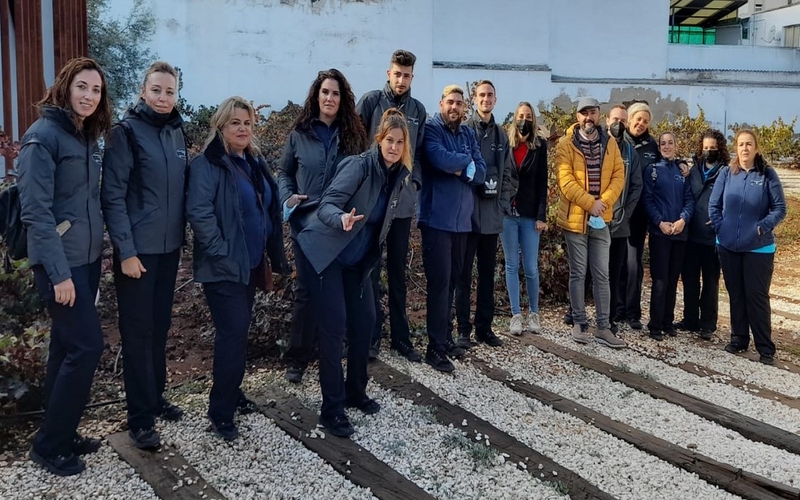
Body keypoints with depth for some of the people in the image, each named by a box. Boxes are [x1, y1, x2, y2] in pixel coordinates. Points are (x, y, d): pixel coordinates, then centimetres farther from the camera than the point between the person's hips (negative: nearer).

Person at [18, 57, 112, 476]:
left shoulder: (87, 137, 11)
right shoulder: (42, 136, -14)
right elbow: (36, 211, -19)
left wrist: (96, 251, 10)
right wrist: (59, 272, -21)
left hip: (87, 257, 8)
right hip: (60, 261, -8)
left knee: (67, 346, 13)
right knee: (86, 345, -8)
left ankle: (61, 434, 25)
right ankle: (48, 445, 6)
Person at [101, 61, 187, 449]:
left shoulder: (177, 131, 9)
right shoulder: (127, 131, -10)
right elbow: (113, 195, -14)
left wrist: (182, 235, 11)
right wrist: (126, 250, -18)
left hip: (169, 246, 6)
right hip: (137, 249, -6)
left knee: (160, 327, 15)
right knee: (138, 331, -1)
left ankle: (156, 398, 28)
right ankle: (140, 418, 7)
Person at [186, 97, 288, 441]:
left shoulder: (255, 163, 12)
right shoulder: (207, 164, -12)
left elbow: (270, 211, 20)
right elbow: (198, 211, -22)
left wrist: (274, 254, 16)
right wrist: (220, 252, -23)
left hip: (251, 263, 8)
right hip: (224, 267, -8)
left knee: (239, 330, 16)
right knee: (234, 332, -10)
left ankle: (231, 393, 31)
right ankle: (221, 412, 0)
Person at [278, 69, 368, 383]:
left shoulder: (353, 135, 6)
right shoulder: (299, 134, 5)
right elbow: (284, 172, 10)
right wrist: (287, 197, -8)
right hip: (306, 222, -1)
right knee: (306, 289, 2)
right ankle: (297, 358, 11)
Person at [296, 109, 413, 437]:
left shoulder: (400, 177, 1)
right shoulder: (360, 165, -20)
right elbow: (327, 203, -28)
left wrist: (373, 258, 16)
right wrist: (342, 219, -49)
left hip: (357, 260, 7)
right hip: (324, 254, -7)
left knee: (365, 321, 7)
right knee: (334, 327, -8)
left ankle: (356, 392, 27)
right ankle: (331, 409, 1)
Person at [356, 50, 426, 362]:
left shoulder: (418, 110, 10)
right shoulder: (371, 101, -2)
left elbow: (419, 152, 12)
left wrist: (414, 180, -2)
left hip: (403, 200, 4)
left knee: (398, 270, 11)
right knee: (370, 268, 3)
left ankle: (401, 336, 19)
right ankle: (371, 333, 12)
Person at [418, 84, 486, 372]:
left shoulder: (468, 133, 13)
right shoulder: (431, 129, -4)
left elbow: (481, 173, 4)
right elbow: (441, 159, -23)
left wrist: (460, 168, -14)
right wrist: (467, 161, -6)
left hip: (462, 218, 6)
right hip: (437, 217, -6)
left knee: (452, 279, 13)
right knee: (439, 280, -6)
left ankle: (445, 336, 25)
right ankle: (435, 346, -1)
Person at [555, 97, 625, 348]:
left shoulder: (610, 143, 7)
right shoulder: (566, 144, -5)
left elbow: (618, 176, 1)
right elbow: (565, 180, -13)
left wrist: (604, 201, -14)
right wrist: (589, 203, -18)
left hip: (601, 219, 3)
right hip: (574, 217, -3)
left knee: (602, 275, 6)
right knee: (578, 273, 6)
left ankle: (603, 327, 11)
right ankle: (579, 323, 15)